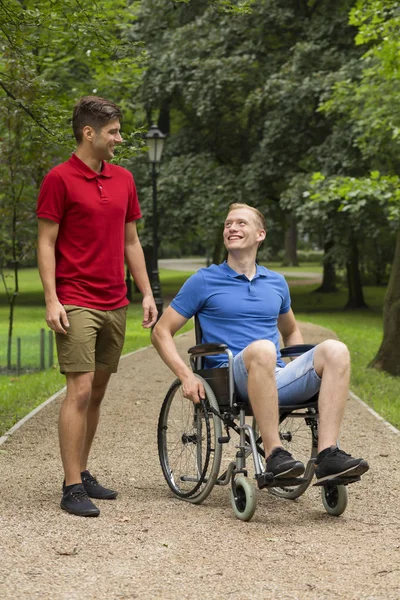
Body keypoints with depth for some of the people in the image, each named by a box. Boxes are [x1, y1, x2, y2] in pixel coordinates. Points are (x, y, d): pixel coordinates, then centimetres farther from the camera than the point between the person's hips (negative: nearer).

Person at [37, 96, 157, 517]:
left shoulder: (123, 179, 13)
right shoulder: (59, 179, -6)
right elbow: (46, 243, -7)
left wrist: (146, 293, 12)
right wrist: (51, 300, -15)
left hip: (115, 305, 6)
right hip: (76, 304, -6)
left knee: (97, 393, 10)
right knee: (80, 391, -11)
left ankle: (83, 473, 20)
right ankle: (72, 488, -8)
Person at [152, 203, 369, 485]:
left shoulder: (276, 282, 21)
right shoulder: (204, 281, 8)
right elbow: (162, 332, 8)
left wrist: (303, 369, 17)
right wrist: (187, 376, -8)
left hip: (278, 379, 5)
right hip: (232, 381, -4)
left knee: (335, 350, -22)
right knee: (262, 348, -39)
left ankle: (328, 455, -32)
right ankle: (274, 455, -38)